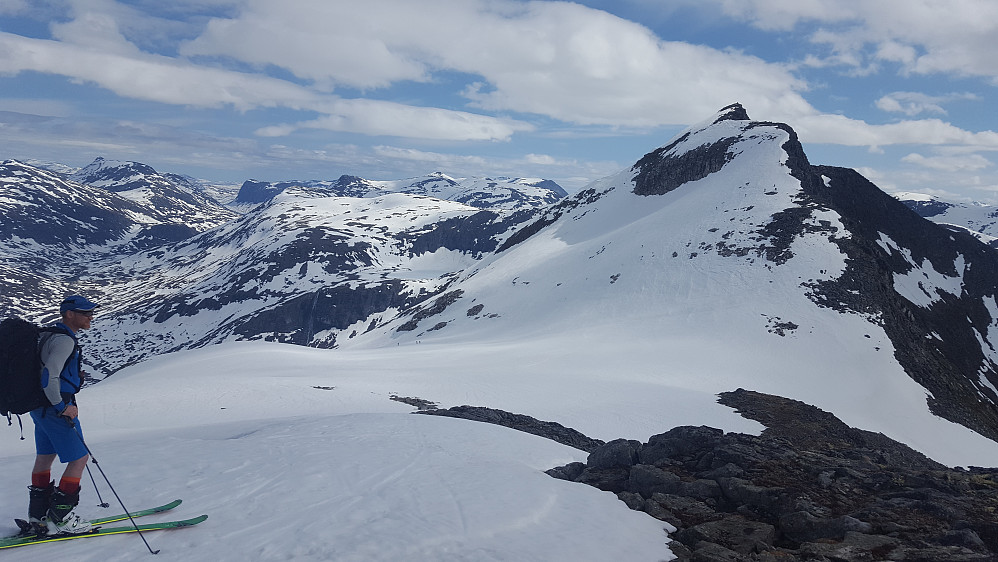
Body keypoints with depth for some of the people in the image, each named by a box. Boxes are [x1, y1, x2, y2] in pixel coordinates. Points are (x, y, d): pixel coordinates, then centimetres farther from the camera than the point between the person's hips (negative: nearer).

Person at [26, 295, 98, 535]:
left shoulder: (48, 335, 13)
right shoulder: (64, 340, -19)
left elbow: (43, 369, 23)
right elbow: (49, 377, -27)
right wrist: (62, 407, -18)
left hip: (40, 406, 11)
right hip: (55, 409, -11)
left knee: (45, 457, 19)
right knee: (80, 458, -4)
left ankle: (38, 515, 29)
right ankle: (60, 517, 0)